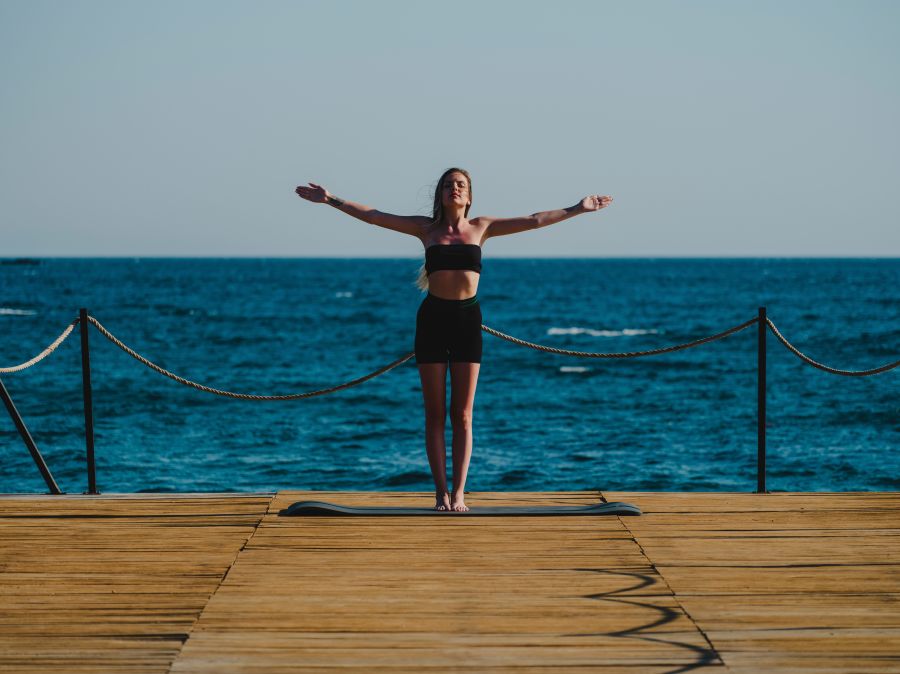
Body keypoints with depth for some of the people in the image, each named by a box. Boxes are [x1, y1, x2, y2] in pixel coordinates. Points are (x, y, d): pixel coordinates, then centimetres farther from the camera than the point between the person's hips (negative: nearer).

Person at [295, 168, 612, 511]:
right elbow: (372, 216, 5)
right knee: (435, 414, 1)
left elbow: (533, 220, 9)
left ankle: (459, 493, 1)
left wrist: (577, 209, 6)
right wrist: (331, 200, 1)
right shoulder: (426, 228, 6)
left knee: (462, 415, 1)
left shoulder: (481, 227, 8)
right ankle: (441, 492, 5)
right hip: (432, 318, 0)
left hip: (467, 319, 0)